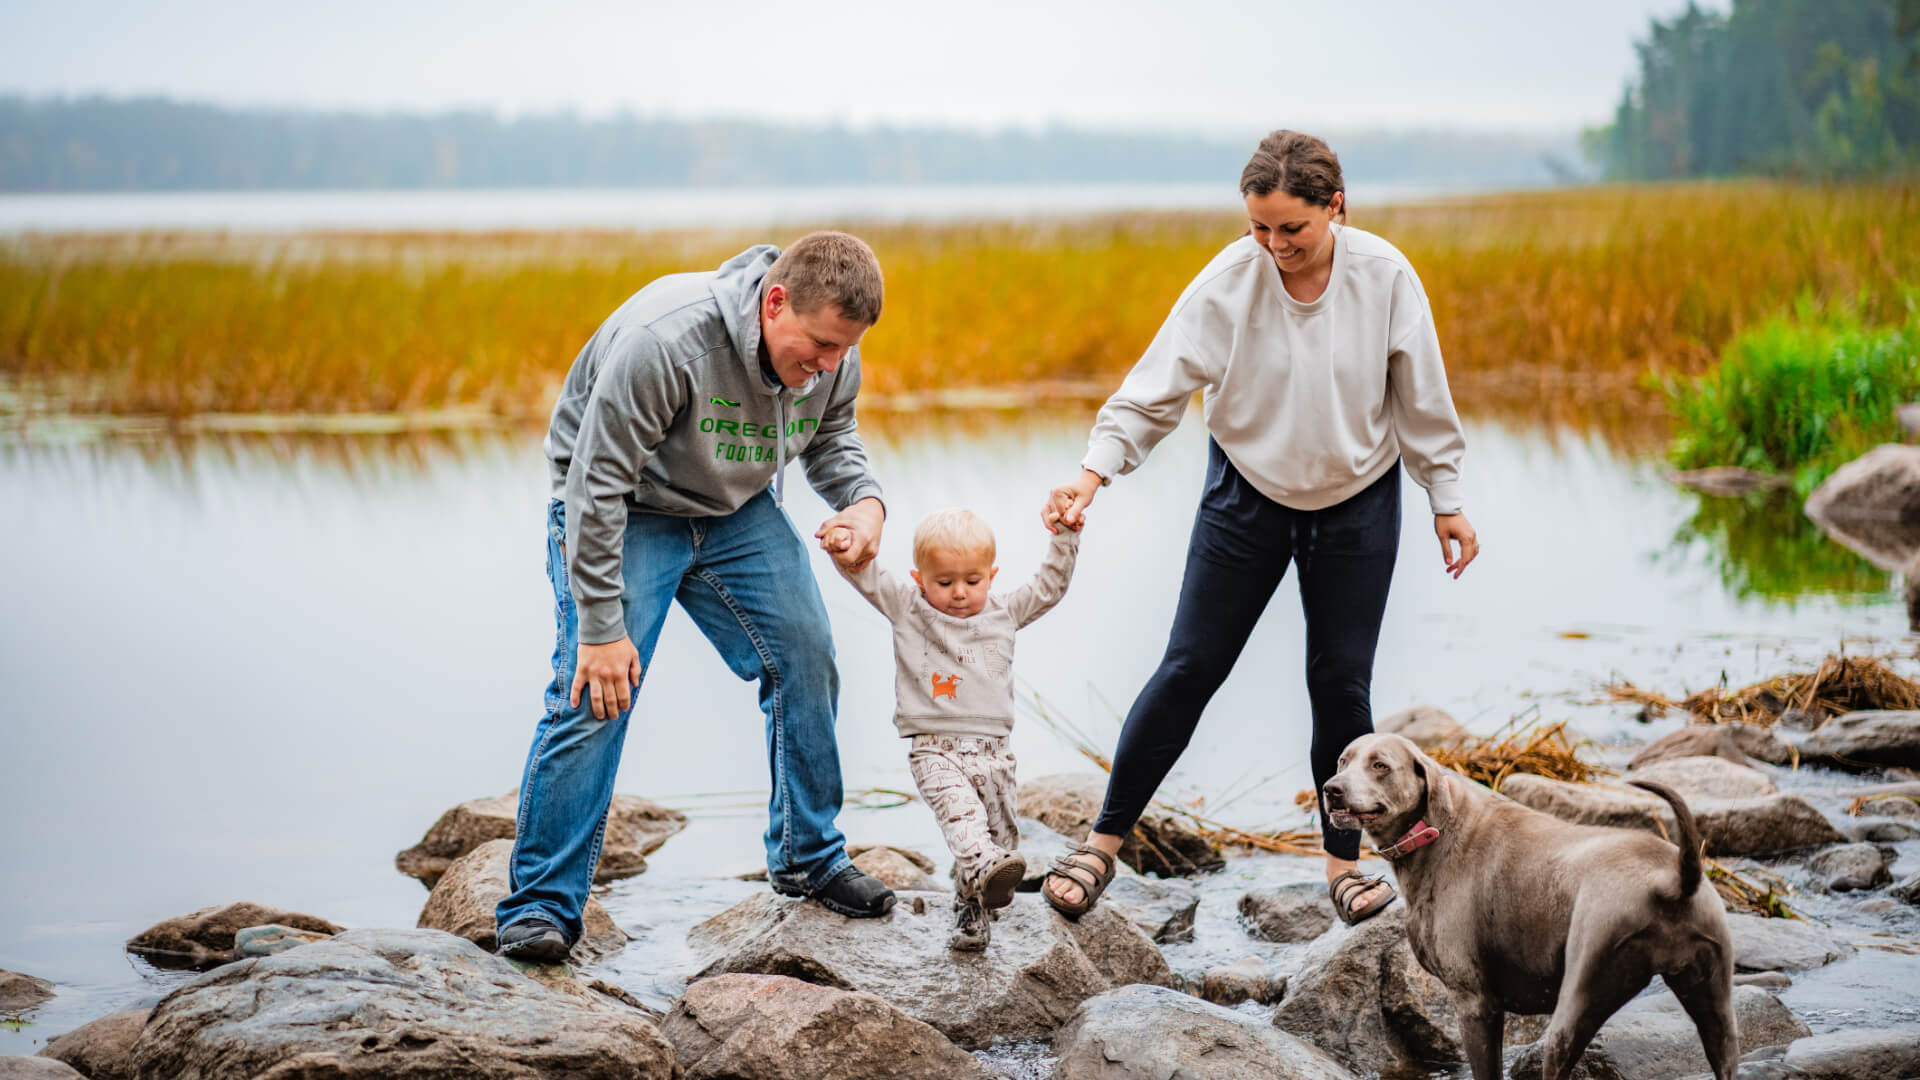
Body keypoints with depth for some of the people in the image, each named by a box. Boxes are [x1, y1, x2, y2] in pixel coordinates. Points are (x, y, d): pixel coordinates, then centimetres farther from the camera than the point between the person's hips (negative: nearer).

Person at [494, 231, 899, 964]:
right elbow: (597, 484, -31)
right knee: (594, 694, -17)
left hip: (737, 512, 6)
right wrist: (600, 625, -29)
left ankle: (808, 859, 20)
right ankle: (540, 906, -9)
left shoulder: (833, 358, -15)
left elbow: (831, 439, 8)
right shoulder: (665, 339, -37)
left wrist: (864, 500, -15)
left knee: (806, 661, 1)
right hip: (619, 512, -6)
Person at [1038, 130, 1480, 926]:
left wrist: (1446, 502, 1)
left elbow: (1422, 400, -5)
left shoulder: (1385, 277, -16)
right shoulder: (1228, 282, -19)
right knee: (1189, 669, 0)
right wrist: (1092, 475, -27)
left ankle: (1344, 861, 19)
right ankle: (1103, 842, 9)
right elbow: (1156, 388, -16)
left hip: (1357, 503, 1)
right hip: (1247, 495, 0)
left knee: (1342, 682, 4)